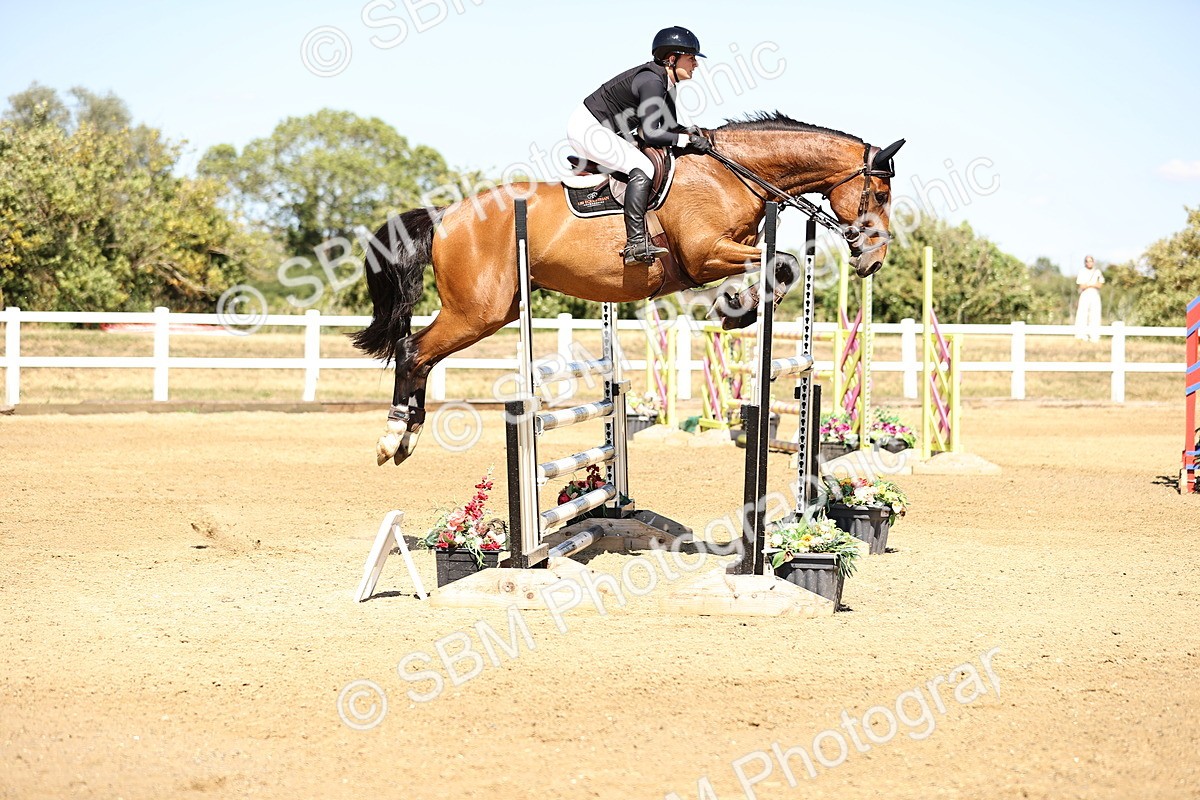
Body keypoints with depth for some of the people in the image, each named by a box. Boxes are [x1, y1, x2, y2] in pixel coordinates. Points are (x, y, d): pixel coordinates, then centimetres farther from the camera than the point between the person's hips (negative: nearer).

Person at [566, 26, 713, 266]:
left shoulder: (665, 81, 6)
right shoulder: (651, 82, -23)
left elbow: (669, 123, 17)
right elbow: (649, 134, -26)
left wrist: (690, 130, -2)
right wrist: (688, 139, -17)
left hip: (605, 130, 11)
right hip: (587, 129, -11)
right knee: (642, 169, -24)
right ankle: (636, 244, -31)